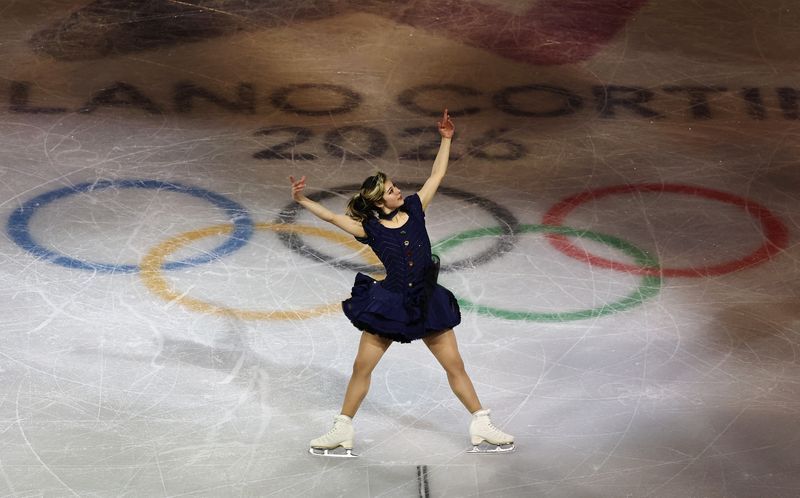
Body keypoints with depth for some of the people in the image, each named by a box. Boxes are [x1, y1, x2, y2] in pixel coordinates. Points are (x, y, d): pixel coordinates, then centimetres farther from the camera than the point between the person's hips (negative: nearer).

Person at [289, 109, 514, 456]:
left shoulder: (414, 209, 1)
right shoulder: (370, 229, -5)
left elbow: (437, 175, 6)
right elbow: (331, 217, -11)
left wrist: (446, 139, 5)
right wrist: (301, 200, -21)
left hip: (427, 301, 2)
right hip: (390, 303, -2)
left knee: (455, 366, 6)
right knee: (361, 368, 2)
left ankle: (481, 427, 16)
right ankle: (342, 431, 14)